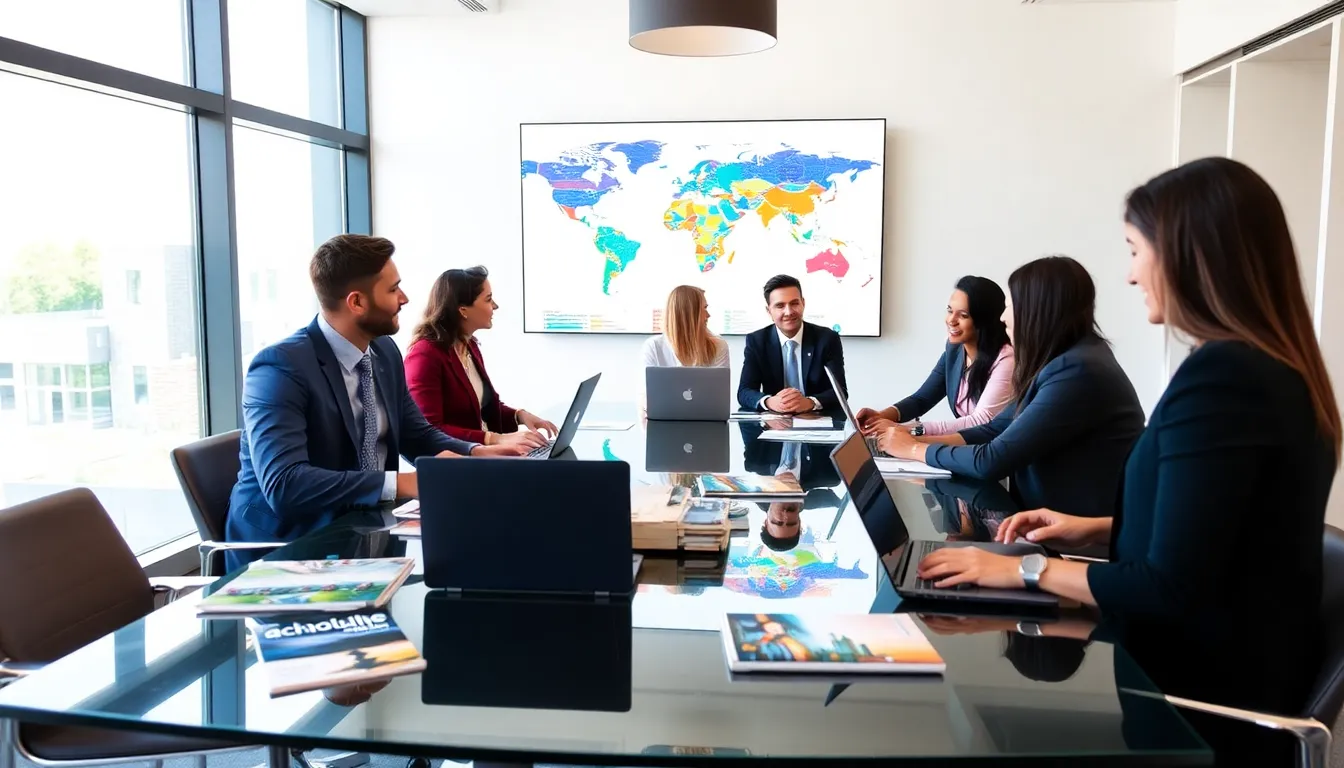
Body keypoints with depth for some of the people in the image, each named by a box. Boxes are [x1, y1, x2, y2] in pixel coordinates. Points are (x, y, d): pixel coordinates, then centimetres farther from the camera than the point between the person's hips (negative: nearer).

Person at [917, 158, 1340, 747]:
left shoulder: (1220, 376, -25)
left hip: (1207, 687, -9)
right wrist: (1096, 528, 11)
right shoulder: (1274, 367, 6)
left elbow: (1172, 591, -25)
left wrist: (1029, 570, -16)